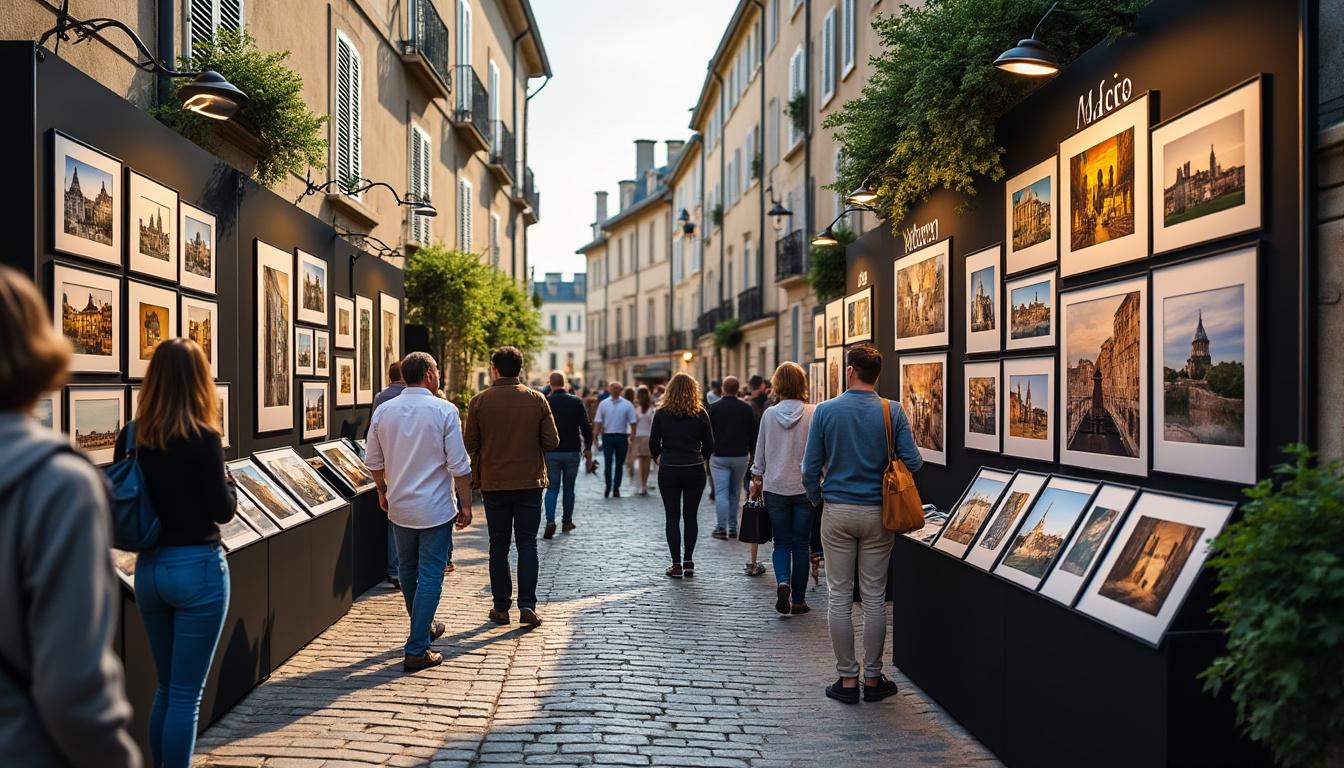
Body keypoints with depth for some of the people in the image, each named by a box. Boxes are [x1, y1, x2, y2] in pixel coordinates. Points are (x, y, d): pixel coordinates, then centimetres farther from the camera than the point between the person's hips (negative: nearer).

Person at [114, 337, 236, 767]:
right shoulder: (203, 438, -15)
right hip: (197, 569, -6)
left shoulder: (130, 437, 1)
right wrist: (227, 484, 7)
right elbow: (222, 511, -12)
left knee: (166, 688, 21)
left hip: (148, 568, 6)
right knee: (186, 694, 3)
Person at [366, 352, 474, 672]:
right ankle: (416, 650, 2)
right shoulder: (444, 411, -13)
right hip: (436, 508, -5)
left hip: (399, 506, 5)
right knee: (430, 576, 1)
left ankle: (423, 628, 40)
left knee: (407, 570, 21)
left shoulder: (383, 411, 1)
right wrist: (466, 504, -4)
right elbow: (459, 465, -13)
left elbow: (373, 460, 10)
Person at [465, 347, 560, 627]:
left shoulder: (479, 402, -5)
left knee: (499, 546, 10)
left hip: (493, 483, 0)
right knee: (527, 543, 6)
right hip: (530, 482, 0)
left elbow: (470, 444, -2)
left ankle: (501, 607, 14)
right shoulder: (537, 400, -4)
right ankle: (527, 605, 0)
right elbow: (552, 442, -4)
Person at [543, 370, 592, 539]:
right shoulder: (576, 402, -3)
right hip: (572, 451, 1)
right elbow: (586, 427, -3)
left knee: (552, 488, 3)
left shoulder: (545, 402, -5)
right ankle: (567, 522, 20)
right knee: (569, 487, 14)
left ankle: (550, 520, -16)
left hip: (551, 452, -1)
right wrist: (587, 447, 9)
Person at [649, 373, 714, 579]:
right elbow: (709, 444, 1)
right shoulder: (700, 414, -2)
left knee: (673, 517, 5)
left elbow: (653, 443, -2)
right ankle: (688, 561, 8)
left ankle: (676, 564, 4)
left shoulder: (661, 413, -4)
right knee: (690, 516, 10)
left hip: (668, 471, -1)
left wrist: (659, 458, 16)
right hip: (694, 471, 1)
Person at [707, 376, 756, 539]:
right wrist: (752, 452, 15)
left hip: (719, 456, -2)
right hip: (740, 457, 2)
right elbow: (753, 433, 5)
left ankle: (721, 528, -10)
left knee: (721, 492, -2)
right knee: (735, 493, 12)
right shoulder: (746, 408, 1)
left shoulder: (714, 408, -4)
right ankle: (733, 528, 15)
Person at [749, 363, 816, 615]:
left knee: (781, 543, 11)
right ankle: (798, 600, 14)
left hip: (775, 488, 1)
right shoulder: (812, 414, -7)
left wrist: (756, 480, 17)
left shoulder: (769, 414, -2)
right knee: (800, 545, 9)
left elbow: (760, 452, 5)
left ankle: (782, 583, -14)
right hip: (804, 487, -1)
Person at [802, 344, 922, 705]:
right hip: (878, 513, 1)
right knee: (874, 598, 9)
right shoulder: (892, 412, -5)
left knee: (839, 597, 7)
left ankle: (847, 680, 12)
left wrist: (816, 499, 13)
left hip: (837, 513, -1)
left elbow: (811, 467, -4)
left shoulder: (825, 411, -6)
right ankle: (873, 679, 16)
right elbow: (912, 462, -7)